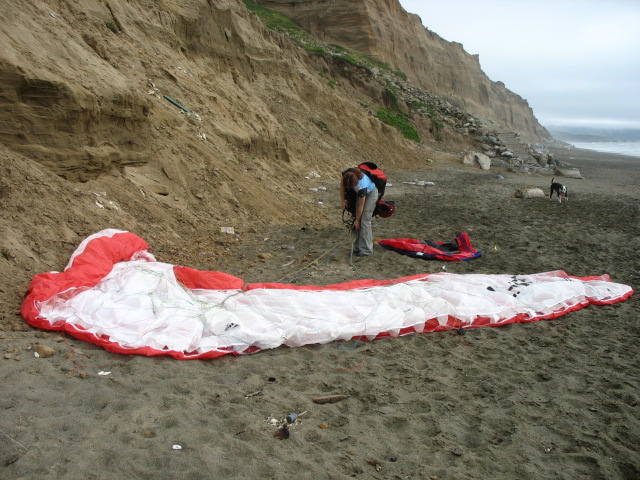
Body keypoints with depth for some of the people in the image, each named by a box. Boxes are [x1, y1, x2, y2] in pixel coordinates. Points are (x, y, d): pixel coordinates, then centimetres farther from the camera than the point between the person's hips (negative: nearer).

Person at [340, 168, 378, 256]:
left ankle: (366, 249, -10)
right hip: (360, 192, 6)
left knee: (364, 220, -13)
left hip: (370, 193, -6)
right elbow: (342, 185, -5)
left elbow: (361, 206, -28)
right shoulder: (346, 174, -30)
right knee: (358, 218, 3)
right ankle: (359, 246, 10)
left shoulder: (361, 186, -42)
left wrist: (357, 220, -17)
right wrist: (343, 200, -6)